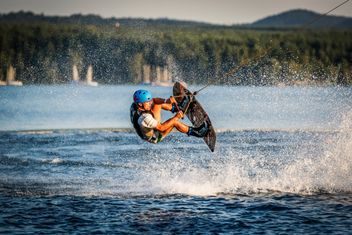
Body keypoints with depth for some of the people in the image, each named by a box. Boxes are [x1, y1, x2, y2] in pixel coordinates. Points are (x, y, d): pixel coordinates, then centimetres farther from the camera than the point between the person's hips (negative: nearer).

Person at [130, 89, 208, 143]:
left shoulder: (134, 105, -18)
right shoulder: (144, 118, -42)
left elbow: (154, 100, -7)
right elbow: (161, 128, -33)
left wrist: (166, 101, -24)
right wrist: (176, 117, -30)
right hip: (154, 138, -9)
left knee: (158, 104, 2)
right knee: (174, 122, -24)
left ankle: (175, 108, 26)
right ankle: (193, 131, -2)